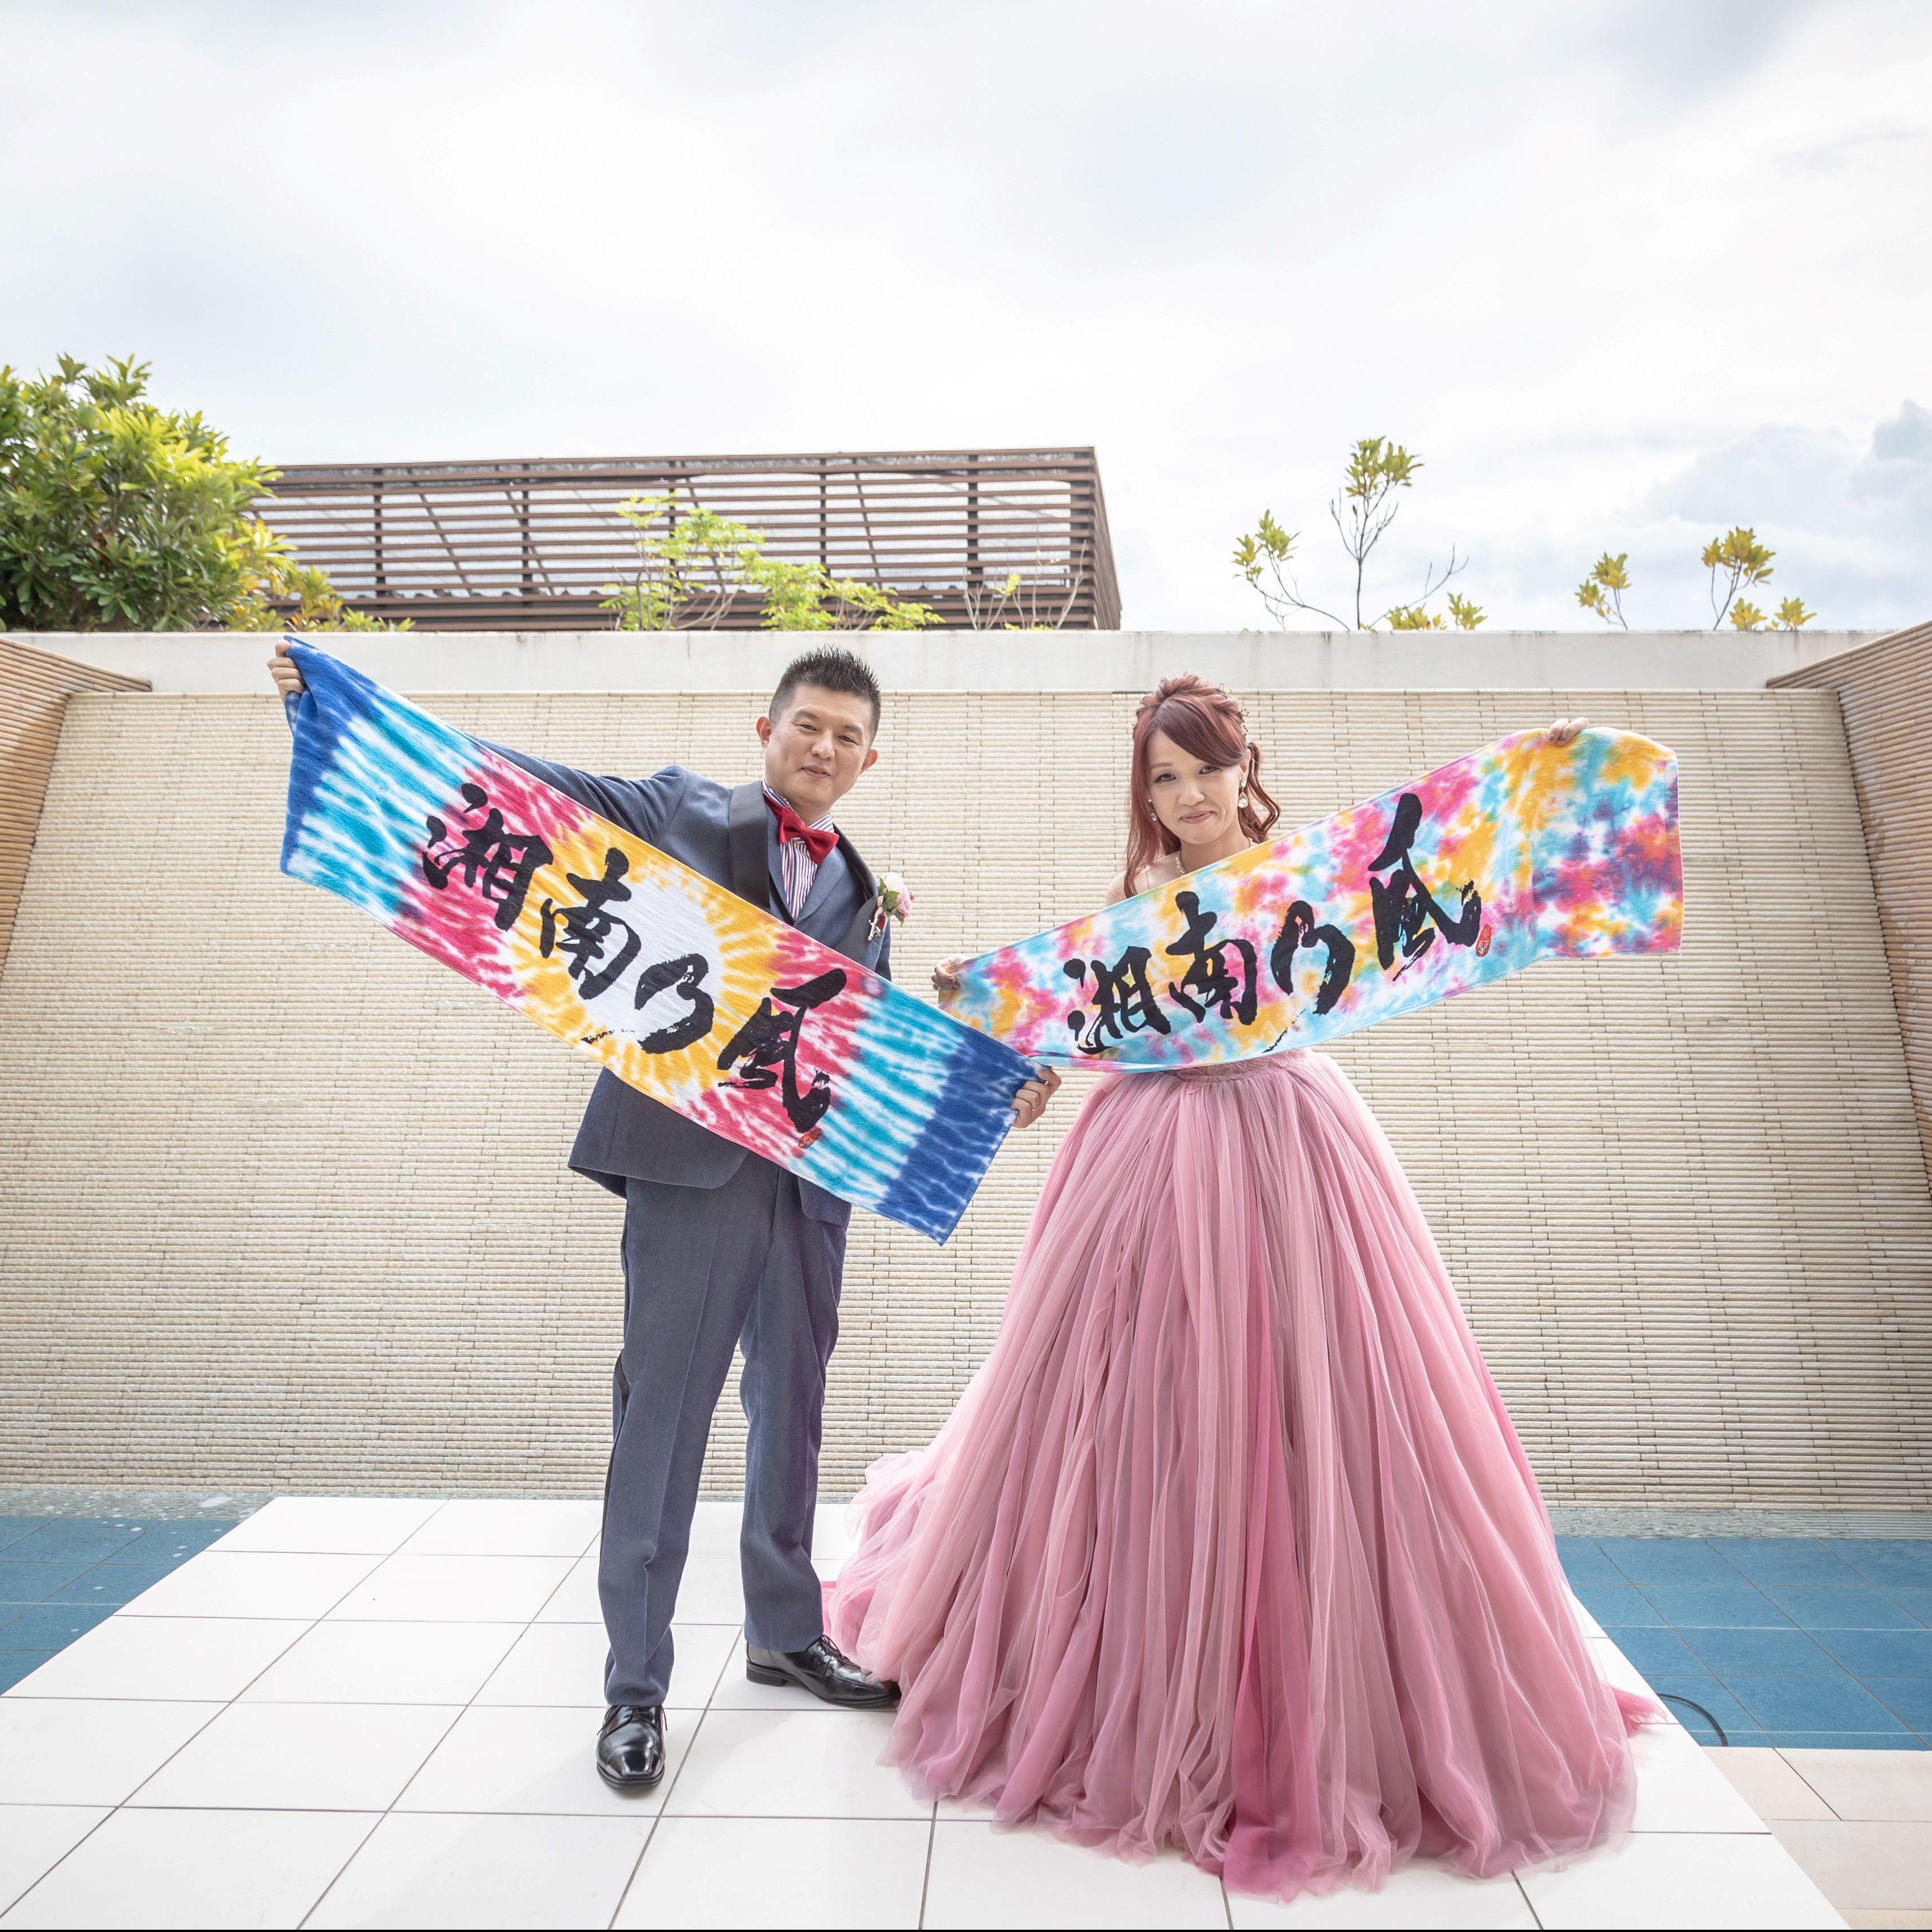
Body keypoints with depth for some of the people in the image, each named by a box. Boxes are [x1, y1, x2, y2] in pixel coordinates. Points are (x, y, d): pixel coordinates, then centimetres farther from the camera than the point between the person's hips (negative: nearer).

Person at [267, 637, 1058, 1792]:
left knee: (793, 1412, 16)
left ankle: (786, 1634, 37)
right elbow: (541, 786, -6)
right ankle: (637, 1684, 21)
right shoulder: (681, 814, 3)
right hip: (692, 1164, -5)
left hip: (811, 1178, 5)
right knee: (664, 1413, 2)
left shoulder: (867, 899, 15)